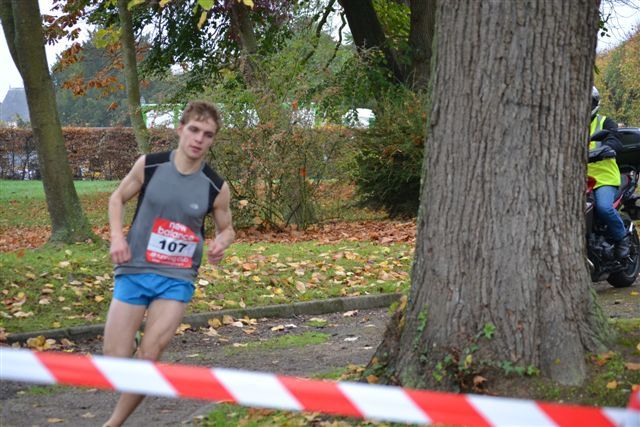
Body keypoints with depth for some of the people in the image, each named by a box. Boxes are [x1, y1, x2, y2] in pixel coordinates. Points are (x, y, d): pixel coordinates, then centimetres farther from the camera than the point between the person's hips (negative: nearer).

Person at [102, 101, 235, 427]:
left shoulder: (216, 188, -6)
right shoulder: (148, 165, -6)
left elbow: (226, 229, 10)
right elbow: (117, 198, 9)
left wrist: (220, 244, -14)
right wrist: (117, 236, -7)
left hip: (177, 280, 0)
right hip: (134, 271, 0)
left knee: (148, 357, -9)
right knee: (114, 361, -3)